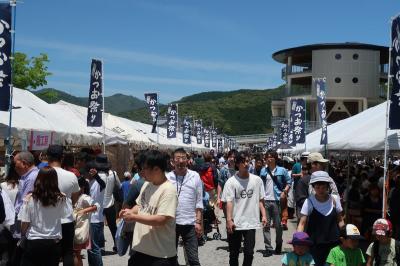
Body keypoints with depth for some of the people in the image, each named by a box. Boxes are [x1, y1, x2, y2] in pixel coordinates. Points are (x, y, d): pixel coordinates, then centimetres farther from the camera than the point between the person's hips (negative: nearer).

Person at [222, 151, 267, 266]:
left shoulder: (257, 180, 2)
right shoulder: (231, 182, -5)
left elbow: (260, 200, 9)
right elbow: (229, 202, -11)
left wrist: (263, 215, 0)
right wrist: (229, 220, -20)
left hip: (251, 222, 1)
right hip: (235, 223, -1)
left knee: (249, 252, 1)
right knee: (234, 253, 10)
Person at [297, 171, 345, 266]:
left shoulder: (334, 199, -2)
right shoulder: (309, 201, -9)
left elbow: (340, 221, 8)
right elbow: (302, 223, -12)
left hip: (334, 242, 2)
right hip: (315, 244, -2)